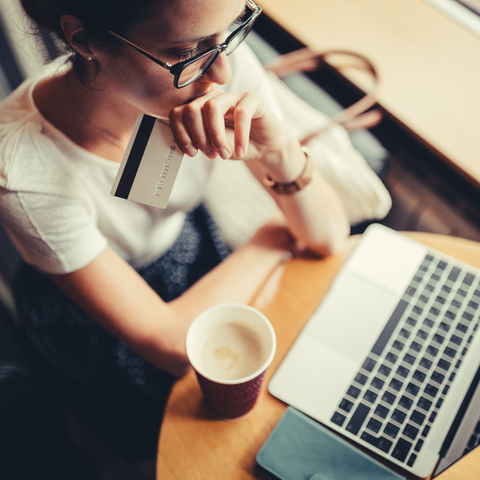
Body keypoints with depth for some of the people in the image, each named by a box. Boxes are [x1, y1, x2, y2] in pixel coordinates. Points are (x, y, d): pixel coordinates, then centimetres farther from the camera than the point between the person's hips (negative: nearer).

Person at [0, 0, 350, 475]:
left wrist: (279, 152, -38)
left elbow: (328, 238, -17)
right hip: (93, 324, -3)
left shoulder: (220, 60, -25)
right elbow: (171, 344, -26)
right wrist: (275, 236, -16)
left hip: (192, 247, 4)